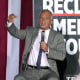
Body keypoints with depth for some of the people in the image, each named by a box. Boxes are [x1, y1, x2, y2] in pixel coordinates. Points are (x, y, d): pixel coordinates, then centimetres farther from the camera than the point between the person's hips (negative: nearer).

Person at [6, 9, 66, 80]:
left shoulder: (58, 36, 9)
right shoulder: (30, 31, 18)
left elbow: (62, 56, 0)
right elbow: (16, 33, 7)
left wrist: (47, 49, -15)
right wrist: (10, 22, -13)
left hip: (48, 72, -1)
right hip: (30, 71, 2)